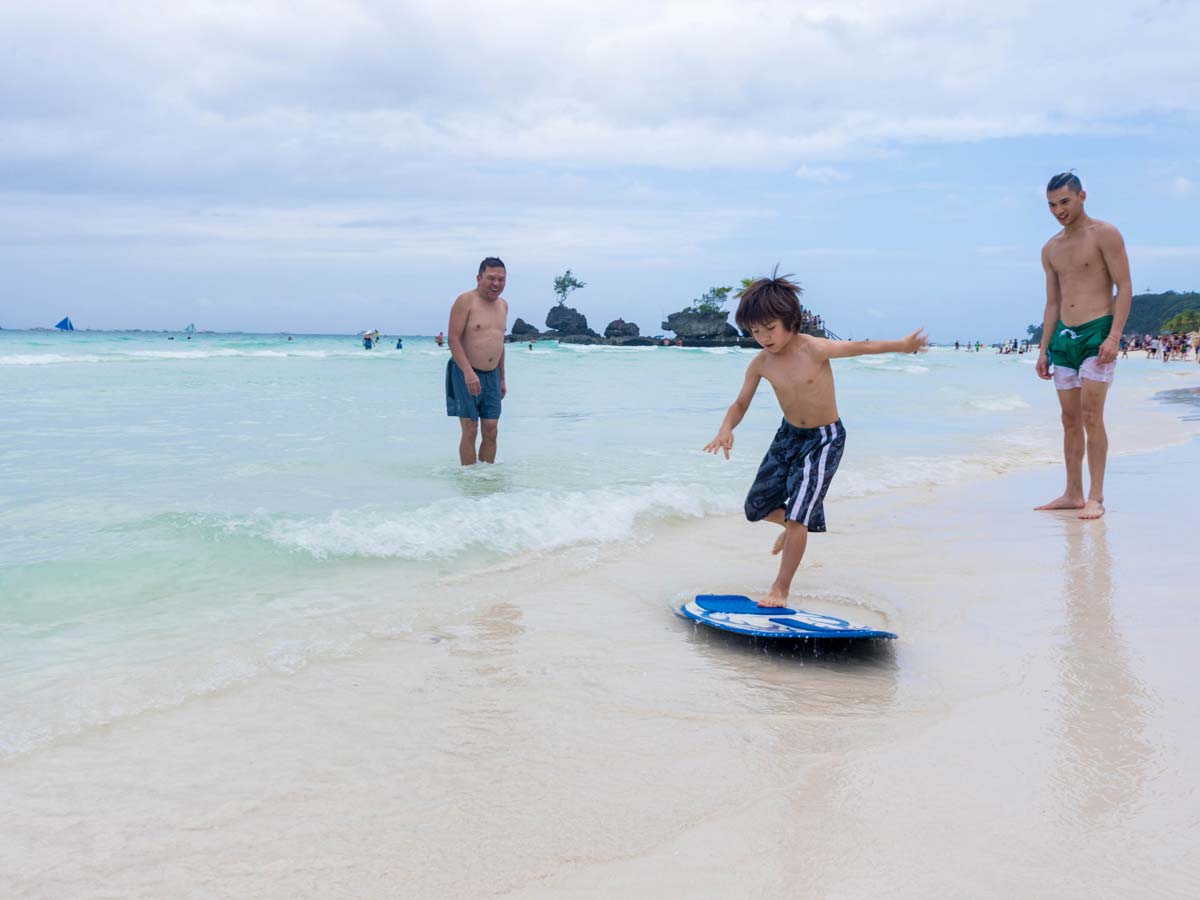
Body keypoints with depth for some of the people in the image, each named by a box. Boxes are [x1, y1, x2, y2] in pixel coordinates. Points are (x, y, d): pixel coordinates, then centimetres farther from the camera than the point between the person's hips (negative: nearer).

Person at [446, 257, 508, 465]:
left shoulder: (503, 305, 13)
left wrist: (502, 378, 20)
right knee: (470, 430, -6)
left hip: (492, 376, 6)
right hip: (465, 374, -6)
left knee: (491, 431, 4)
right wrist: (468, 372, -25)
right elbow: (453, 338, -15)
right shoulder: (466, 301, -9)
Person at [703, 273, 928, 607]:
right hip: (788, 435, 6)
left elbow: (858, 347, -16)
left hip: (824, 438, -5)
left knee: (797, 516, -12)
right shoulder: (760, 363, -11)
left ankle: (781, 588, 2)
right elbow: (741, 404, -4)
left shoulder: (815, 349, -23)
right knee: (756, 507, 13)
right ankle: (792, 528, 46)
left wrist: (901, 345, -22)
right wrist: (726, 429, -23)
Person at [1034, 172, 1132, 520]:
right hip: (1064, 337, 6)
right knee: (1070, 420, 7)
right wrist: (1044, 349, 11)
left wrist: (1114, 337, -18)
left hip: (1098, 332, -6)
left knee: (1091, 417, -12)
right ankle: (1072, 494, 13)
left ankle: (1096, 498, -8)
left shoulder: (1104, 234, -4)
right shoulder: (1051, 249, 15)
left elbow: (1125, 287, -8)